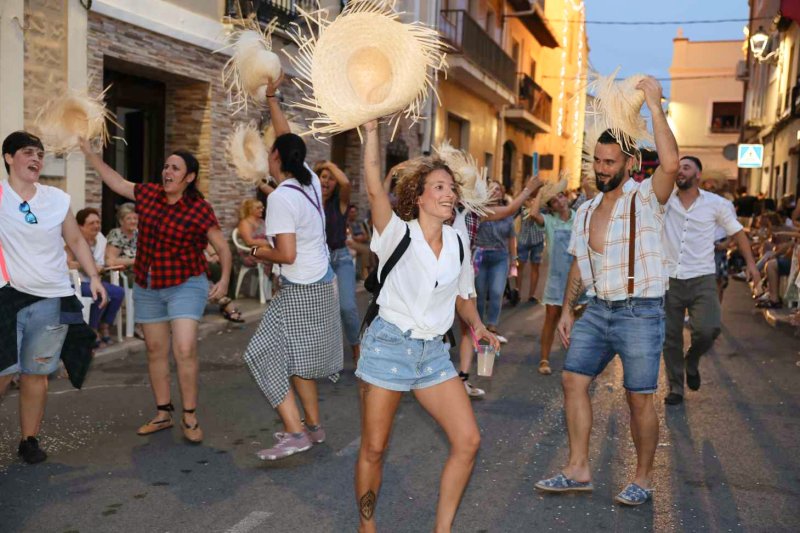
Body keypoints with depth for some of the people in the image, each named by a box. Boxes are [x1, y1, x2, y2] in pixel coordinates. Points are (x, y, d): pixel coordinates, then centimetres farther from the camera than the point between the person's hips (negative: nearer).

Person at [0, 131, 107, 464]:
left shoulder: (58, 199, 6)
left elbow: (76, 241, 15)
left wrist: (94, 277, 8)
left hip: (53, 299, 2)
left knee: (36, 373, 8)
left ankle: (29, 439, 19)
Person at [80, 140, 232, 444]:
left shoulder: (200, 210, -12)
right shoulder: (149, 193, 2)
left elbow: (223, 248, -6)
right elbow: (115, 181, 16)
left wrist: (224, 280, -15)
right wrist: (88, 151, 16)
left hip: (185, 285, -5)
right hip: (147, 287, 6)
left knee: (185, 350, -15)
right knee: (155, 351, 11)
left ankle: (189, 417, 0)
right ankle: (163, 414, 23)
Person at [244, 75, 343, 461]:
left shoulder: (281, 197, -20)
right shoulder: (310, 180, 3)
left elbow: (286, 254, -24)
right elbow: (288, 140, 19)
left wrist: (257, 251, -5)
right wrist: (272, 99, 26)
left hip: (301, 291, -9)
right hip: (322, 284, 9)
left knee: (266, 354, -4)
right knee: (296, 356, 18)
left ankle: (295, 433, -8)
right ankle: (313, 425, 26)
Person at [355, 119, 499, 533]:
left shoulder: (458, 243, 6)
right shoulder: (398, 234, -8)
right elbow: (374, 189, -25)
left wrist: (476, 325, 1)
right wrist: (371, 129, -30)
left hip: (433, 351, 5)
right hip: (388, 344, -5)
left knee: (468, 440, 0)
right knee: (373, 449, 3)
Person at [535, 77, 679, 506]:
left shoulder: (645, 198, -7)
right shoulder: (586, 211, 12)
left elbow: (671, 163, -28)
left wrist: (654, 105, -23)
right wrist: (567, 309, 12)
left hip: (640, 313, -6)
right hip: (597, 310, 6)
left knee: (639, 399, 0)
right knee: (572, 380, 4)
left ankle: (642, 479, 18)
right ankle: (578, 470, 16)